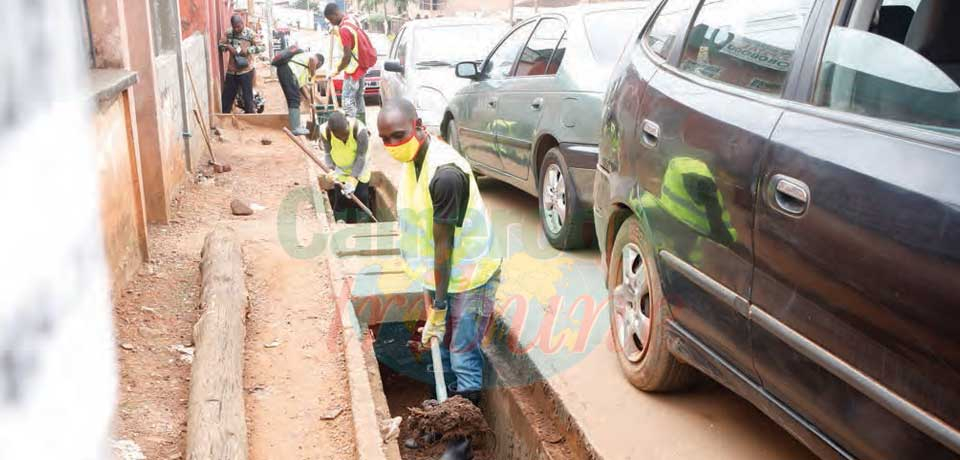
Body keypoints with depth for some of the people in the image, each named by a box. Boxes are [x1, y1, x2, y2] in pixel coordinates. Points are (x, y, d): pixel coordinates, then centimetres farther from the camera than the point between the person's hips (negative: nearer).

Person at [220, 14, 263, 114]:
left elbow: (261, 47, -12)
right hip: (231, 70, 5)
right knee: (226, 96, 12)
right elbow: (220, 45, 8)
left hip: (245, 70, -4)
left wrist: (247, 50, -25)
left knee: (247, 96, 2)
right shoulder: (229, 33, 3)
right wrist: (227, 47, -14)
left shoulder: (250, 34, -9)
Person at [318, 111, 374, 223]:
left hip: (359, 169, -1)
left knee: (361, 198, 2)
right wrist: (331, 170, -30)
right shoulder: (325, 131, -26)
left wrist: (352, 180, -32)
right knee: (339, 199, 2)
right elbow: (328, 154, -12)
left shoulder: (359, 130, -34)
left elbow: (361, 157, -27)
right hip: (340, 170, 1)